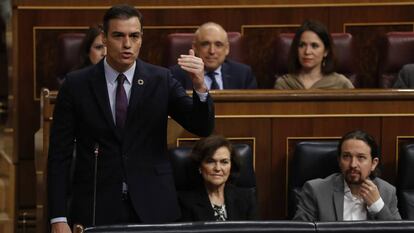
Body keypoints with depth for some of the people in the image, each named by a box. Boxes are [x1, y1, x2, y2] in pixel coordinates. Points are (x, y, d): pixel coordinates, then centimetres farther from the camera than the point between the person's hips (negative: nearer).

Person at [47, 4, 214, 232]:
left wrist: (199, 85, -23)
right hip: (96, 210, -1)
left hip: (152, 208, 1)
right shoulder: (76, 84, -1)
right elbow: (59, 154, -1)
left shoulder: (161, 80, 2)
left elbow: (203, 128, -3)